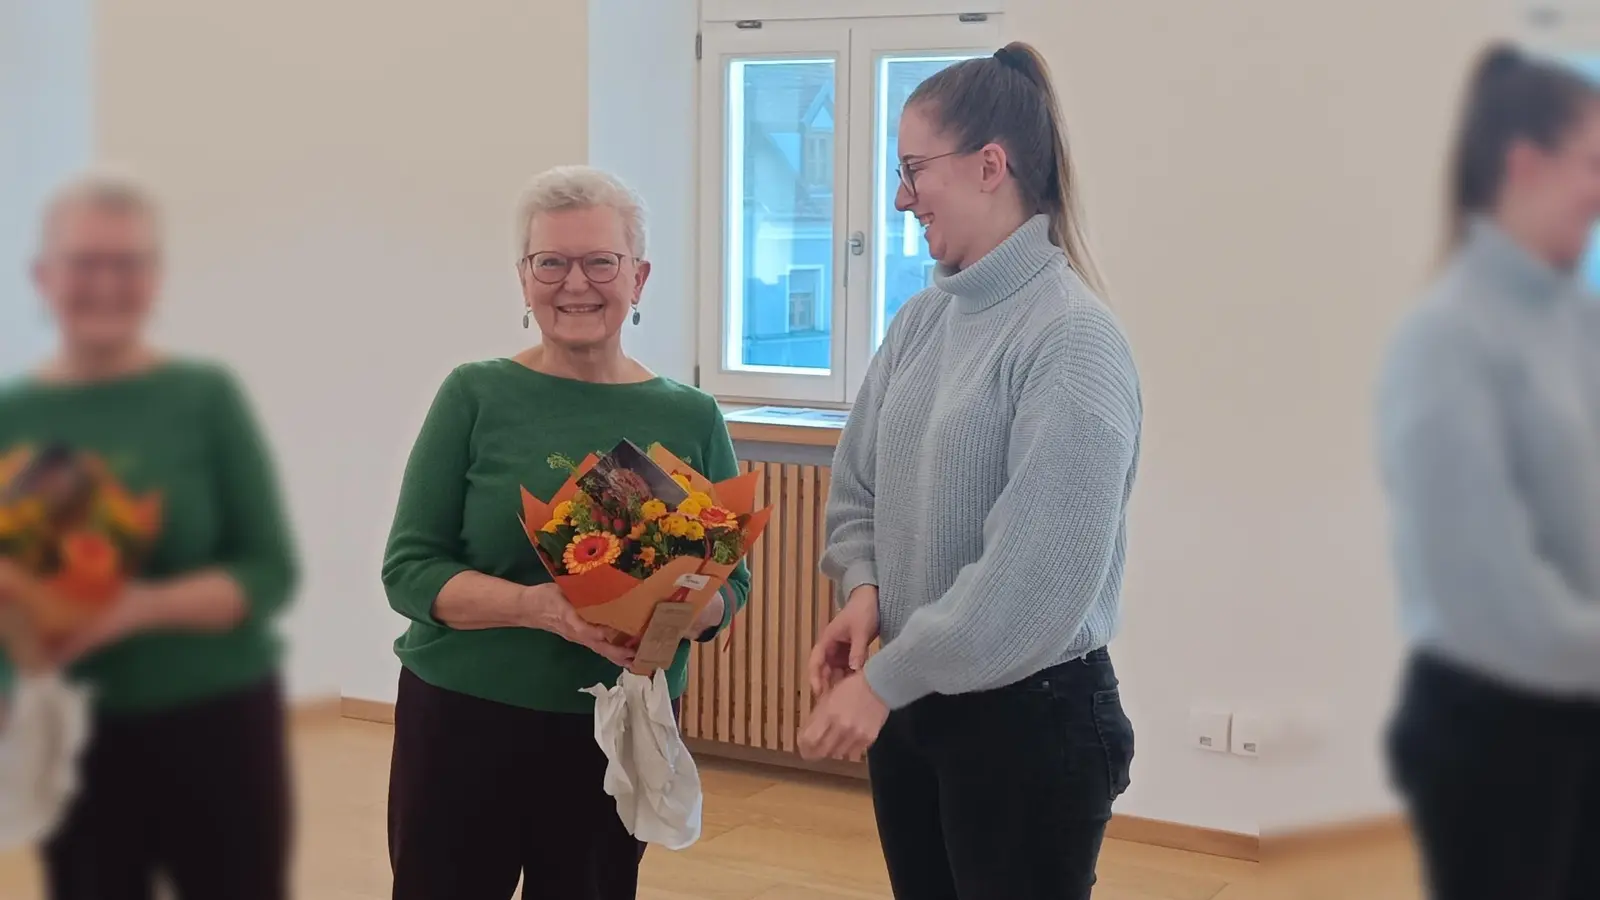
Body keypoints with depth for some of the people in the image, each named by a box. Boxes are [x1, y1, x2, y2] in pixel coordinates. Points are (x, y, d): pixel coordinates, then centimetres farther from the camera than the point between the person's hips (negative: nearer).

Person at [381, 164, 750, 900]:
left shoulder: (691, 418, 2)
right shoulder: (477, 397, -5)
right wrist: (537, 605, -24)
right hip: (465, 723, -2)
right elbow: (409, 568, -7)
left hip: (620, 735, 2)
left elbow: (731, 580, 5)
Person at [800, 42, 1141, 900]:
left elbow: (1037, 578, -23)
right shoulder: (922, 320, 5)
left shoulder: (1072, 338, -18)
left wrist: (884, 679, -18)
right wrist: (864, 590, -8)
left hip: (1029, 718, -7)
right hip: (913, 703, 7)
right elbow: (857, 485, 12)